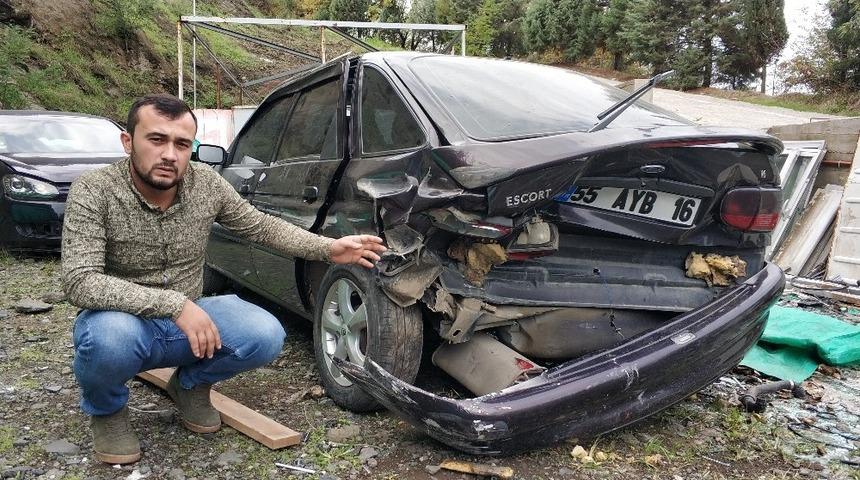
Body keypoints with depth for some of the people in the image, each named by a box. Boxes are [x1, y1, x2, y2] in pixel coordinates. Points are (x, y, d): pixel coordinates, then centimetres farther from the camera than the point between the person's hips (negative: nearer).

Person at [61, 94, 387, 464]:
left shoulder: (207, 184, -10)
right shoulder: (93, 192, -21)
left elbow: (262, 226, 3)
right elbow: (79, 282, -30)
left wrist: (329, 249, -9)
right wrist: (175, 304, -39)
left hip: (188, 320, 4)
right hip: (124, 320, -3)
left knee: (266, 336, -21)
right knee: (111, 337, -39)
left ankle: (190, 383, 12)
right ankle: (106, 409, -1)